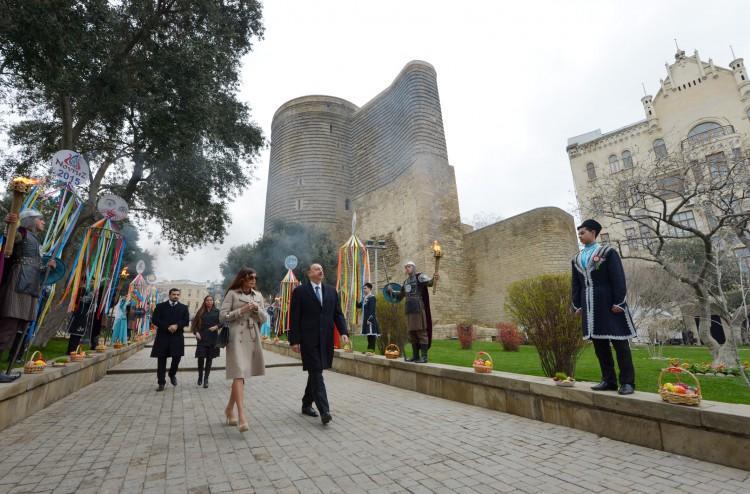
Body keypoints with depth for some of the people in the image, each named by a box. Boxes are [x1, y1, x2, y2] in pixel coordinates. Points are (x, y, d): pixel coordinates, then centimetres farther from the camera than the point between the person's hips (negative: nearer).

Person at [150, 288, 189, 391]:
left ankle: (172, 374, 27)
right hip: (162, 336, -1)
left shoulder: (183, 307, 11)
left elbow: (186, 321, 3)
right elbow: (155, 320, -2)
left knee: (177, 358, -2)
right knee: (161, 360, 2)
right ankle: (161, 383, 11)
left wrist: (177, 325, -16)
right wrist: (167, 327, -13)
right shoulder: (161, 306, 8)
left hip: (177, 337, 1)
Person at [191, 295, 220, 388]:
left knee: (209, 358, 3)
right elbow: (195, 323, 9)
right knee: (201, 358, -5)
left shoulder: (217, 311, 6)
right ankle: (200, 377, 18)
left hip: (213, 339, 0)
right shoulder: (201, 312, 8)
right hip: (202, 338, 0)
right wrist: (196, 332, -4)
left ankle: (206, 379, 12)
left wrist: (216, 327, -13)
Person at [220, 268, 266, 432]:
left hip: (253, 338, 5)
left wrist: (257, 309, -7)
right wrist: (242, 310, -14)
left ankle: (229, 409, 29)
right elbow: (222, 316, -5)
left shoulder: (258, 295, 12)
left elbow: (264, 319, 12)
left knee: (241, 375, 12)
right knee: (239, 374, -14)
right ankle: (242, 416, -17)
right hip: (237, 338, -5)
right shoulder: (232, 294, -1)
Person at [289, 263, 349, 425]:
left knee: (315, 372, 15)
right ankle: (324, 410, -6)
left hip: (326, 339, 5)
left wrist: (343, 332, -5)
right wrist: (294, 340, -9)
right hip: (308, 339, -5)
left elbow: (338, 314, 9)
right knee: (316, 373, -7)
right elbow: (294, 318, -4)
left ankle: (306, 404, 32)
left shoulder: (331, 290, 10)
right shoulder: (300, 291, -2)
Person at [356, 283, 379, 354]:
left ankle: (372, 349, 1)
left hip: (370, 319, -9)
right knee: (368, 334, 14)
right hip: (365, 319, 9)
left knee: (371, 334, -4)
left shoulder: (372, 297, -12)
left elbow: (372, 310, -18)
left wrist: (370, 319, -22)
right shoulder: (364, 297, 15)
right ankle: (369, 349, 22)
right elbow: (359, 306, 20)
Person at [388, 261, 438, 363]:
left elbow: (428, 282, -26)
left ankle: (424, 357, -2)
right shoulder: (405, 282, 20)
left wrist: (434, 279, -47)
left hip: (419, 309, -8)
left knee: (421, 332, -6)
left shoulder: (419, 276, -4)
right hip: (409, 310, 8)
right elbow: (401, 295, 35)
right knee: (412, 333, 12)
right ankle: (415, 356, 21)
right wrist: (392, 291, 25)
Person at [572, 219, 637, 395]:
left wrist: (618, 302, -15)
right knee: (599, 344, 8)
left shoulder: (607, 251, -1)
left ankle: (627, 382, 6)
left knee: (619, 343, -1)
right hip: (590, 305, 6)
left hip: (609, 303, -5)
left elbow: (618, 278, -8)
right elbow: (576, 283, 15)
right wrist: (577, 305, 9)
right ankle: (609, 380, 16)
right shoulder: (577, 258, 14)